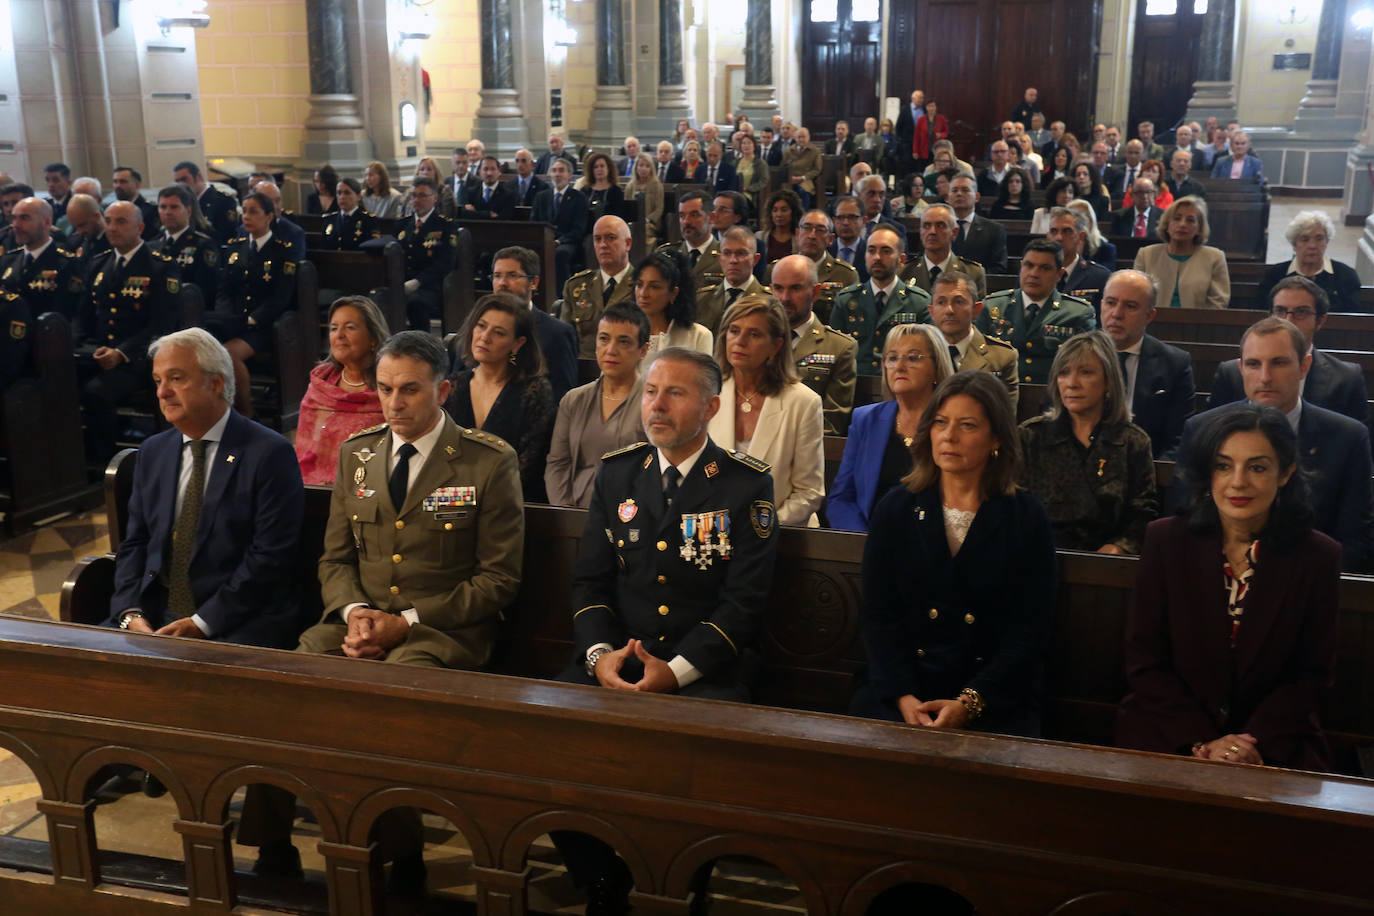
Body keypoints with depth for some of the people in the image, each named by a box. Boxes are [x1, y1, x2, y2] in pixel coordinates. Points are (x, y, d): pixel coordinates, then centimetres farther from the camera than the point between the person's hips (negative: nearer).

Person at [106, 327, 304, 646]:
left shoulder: (270, 453, -7)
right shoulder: (153, 452, 14)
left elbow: (270, 557, -13)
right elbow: (134, 544, 14)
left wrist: (201, 624, -16)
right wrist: (132, 614, -4)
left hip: (237, 625, -6)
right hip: (155, 617, 6)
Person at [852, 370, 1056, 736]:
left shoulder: (1028, 518, 1)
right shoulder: (895, 509, 6)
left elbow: (1030, 631, -2)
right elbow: (878, 614, 3)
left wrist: (970, 703, -14)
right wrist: (903, 696, -12)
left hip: (994, 698, -1)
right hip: (902, 687, 1)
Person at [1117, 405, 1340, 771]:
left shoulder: (1318, 557, -1)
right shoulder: (1166, 540, -2)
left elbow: (1312, 673, 2)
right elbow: (1144, 661, -2)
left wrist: (1257, 744, -12)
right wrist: (1201, 742, -13)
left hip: (1274, 743, 1)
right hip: (1169, 736, 0)